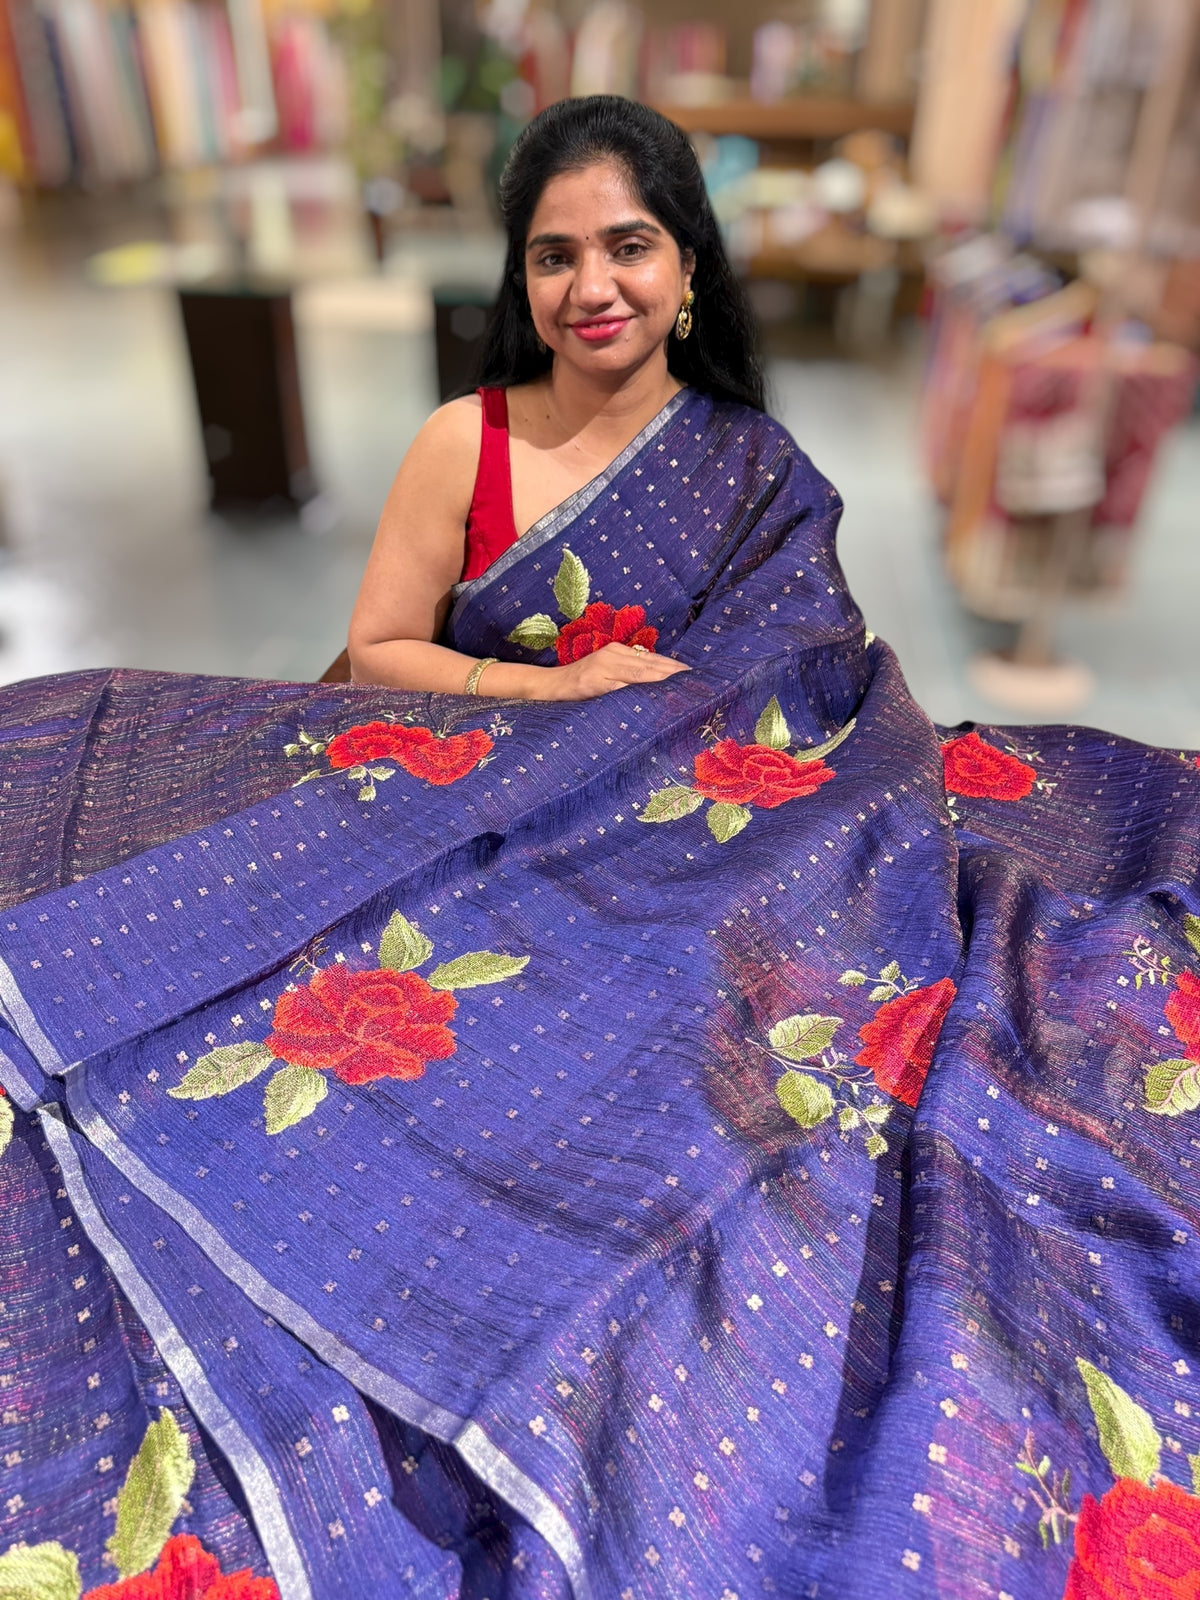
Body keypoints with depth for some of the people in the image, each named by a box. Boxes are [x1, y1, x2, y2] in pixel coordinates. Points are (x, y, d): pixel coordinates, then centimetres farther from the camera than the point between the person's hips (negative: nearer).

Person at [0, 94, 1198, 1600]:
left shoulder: (758, 471, 6)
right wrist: (560, 692, -11)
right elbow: (377, 656, 2)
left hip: (690, 859, 1)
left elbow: (808, 694, 6)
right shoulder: (465, 444, 3)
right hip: (479, 847, 0)